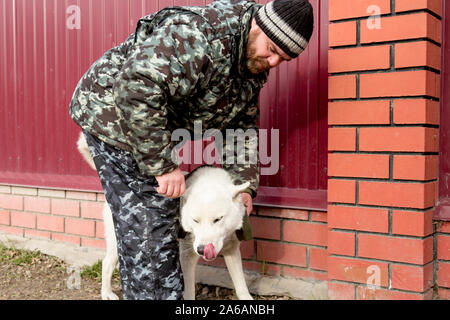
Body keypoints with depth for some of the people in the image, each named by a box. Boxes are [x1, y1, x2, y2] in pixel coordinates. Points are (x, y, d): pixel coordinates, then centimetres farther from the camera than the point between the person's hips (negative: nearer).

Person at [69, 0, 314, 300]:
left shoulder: (255, 64, -1)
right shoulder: (200, 35, -32)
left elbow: (242, 123, 8)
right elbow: (137, 90, -39)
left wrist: (245, 183, 0)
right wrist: (163, 165, -33)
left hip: (166, 127, 9)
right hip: (113, 117, -9)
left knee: (166, 216, 15)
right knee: (145, 225, -10)